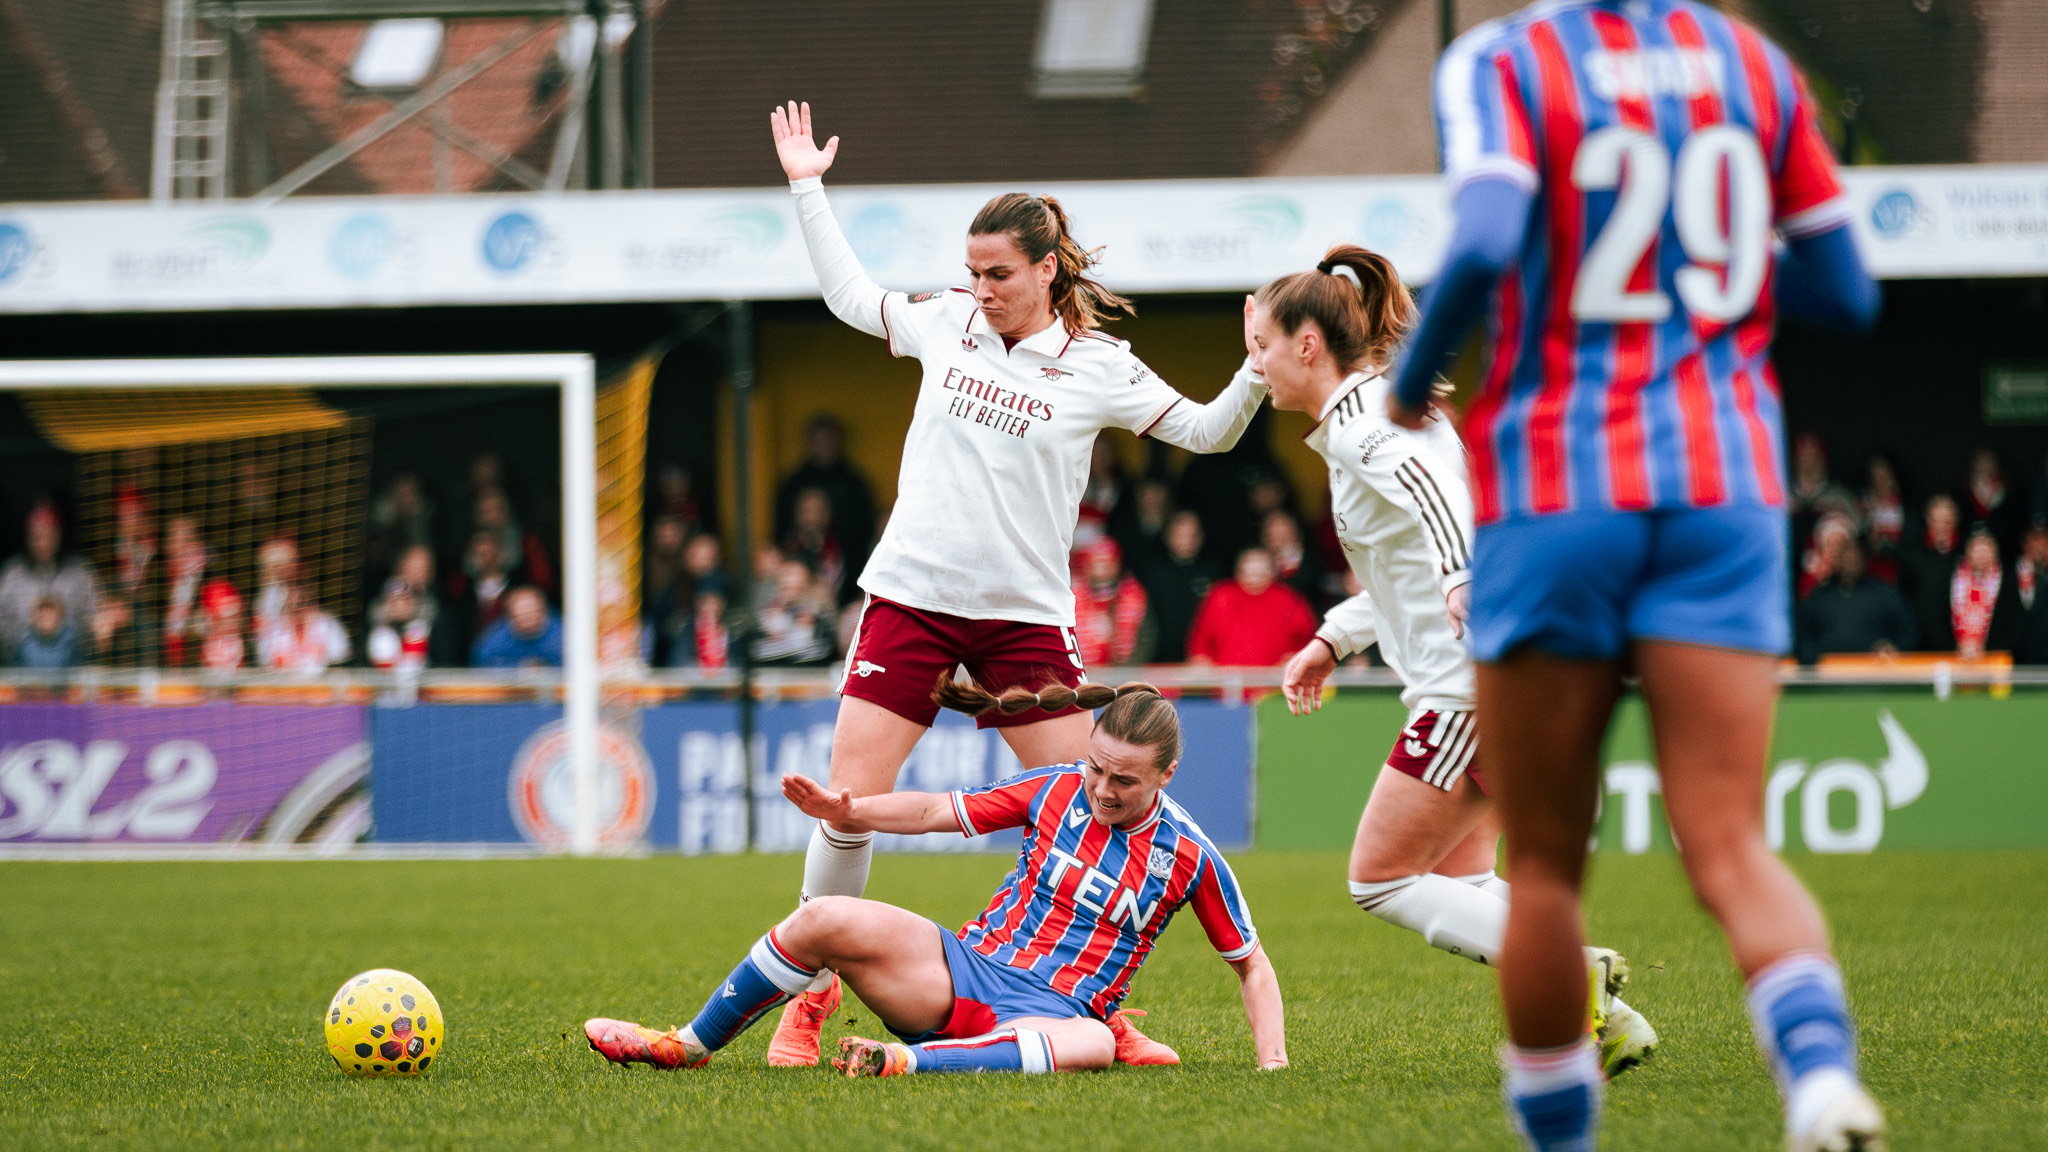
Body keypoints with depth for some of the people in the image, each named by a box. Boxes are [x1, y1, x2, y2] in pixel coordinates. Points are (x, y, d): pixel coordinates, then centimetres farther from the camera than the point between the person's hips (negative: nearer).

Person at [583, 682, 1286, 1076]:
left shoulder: (1189, 856, 0)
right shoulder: (1056, 791, 5)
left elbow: (1252, 964, 9)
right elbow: (935, 812, 9)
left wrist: (1273, 1058, -4)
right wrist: (847, 811, -7)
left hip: (1056, 1010, -3)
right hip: (966, 968, 3)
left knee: (1092, 1047, -42)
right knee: (825, 919, -19)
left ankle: (904, 1062, -49)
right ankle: (689, 1047, -5)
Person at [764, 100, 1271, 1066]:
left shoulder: (1097, 368, 0)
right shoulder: (946, 322, 6)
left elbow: (1206, 431, 5)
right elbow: (850, 296, 23)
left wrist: (1260, 373, -12)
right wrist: (807, 188, 24)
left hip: (1025, 615, -1)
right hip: (912, 596, 1)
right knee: (849, 802, -7)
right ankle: (811, 998, 7)